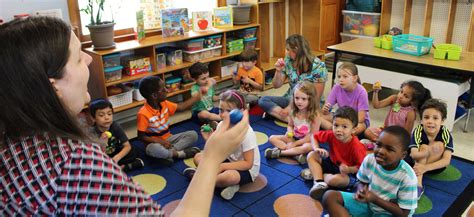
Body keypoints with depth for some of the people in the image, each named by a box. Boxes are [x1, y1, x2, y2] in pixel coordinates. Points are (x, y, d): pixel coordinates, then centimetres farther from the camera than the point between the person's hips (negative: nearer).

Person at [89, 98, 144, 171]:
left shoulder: (115, 126, -16)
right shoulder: (92, 133, -24)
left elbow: (127, 146, -16)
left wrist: (116, 158, -32)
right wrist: (102, 143, -43)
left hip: (115, 155, 1)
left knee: (132, 151, -21)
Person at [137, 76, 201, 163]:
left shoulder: (164, 104, -2)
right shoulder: (143, 114, -22)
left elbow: (181, 107, 13)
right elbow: (141, 136, -17)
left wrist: (196, 97, 10)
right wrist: (159, 141, -28)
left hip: (168, 139, 6)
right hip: (155, 142, -6)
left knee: (193, 135, -10)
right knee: (153, 149, -42)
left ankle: (169, 152, -23)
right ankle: (180, 153, -22)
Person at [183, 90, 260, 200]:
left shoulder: (246, 132, -26)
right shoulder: (221, 125, -8)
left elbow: (248, 163, -24)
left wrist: (222, 166, -28)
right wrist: (209, 140, -18)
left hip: (247, 169, -7)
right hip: (229, 160, 7)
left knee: (229, 176, -37)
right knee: (198, 157, -2)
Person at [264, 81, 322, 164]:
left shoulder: (315, 115, -20)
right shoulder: (293, 112, -7)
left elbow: (313, 135, -19)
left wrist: (295, 143, -18)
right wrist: (289, 132, -16)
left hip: (307, 141, -5)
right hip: (294, 138, 5)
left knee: (308, 147, -39)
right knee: (272, 138, -10)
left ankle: (279, 152, -28)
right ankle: (295, 154, -27)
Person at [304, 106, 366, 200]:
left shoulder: (356, 146, -28)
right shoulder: (331, 135, -15)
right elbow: (314, 136, -1)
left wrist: (349, 169, -38)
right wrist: (316, 148, -19)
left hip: (348, 173, -6)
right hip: (332, 163, 6)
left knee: (335, 180, -37)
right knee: (312, 155, -8)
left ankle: (316, 172, -5)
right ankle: (319, 182, -22)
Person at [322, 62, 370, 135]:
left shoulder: (361, 92, -21)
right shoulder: (337, 88, -12)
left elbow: (361, 118, -22)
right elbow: (325, 112, -11)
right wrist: (325, 109, -35)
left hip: (359, 121, -3)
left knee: (360, 127, -39)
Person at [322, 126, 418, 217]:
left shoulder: (407, 177, -25)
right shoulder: (370, 160, -13)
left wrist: (375, 199, -24)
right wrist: (361, 191, -20)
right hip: (368, 203, 5)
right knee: (330, 196, -10)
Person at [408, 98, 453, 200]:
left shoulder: (446, 134, -21)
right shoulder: (418, 131, -23)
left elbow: (447, 160, -27)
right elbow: (414, 155, -33)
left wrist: (426, 167, -42)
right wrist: (427, 152, -56)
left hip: (435, 166, 1)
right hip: (417, 163, -1)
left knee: (439, 145, -26)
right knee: (424, 147, -27)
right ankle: (418, 185, -36)